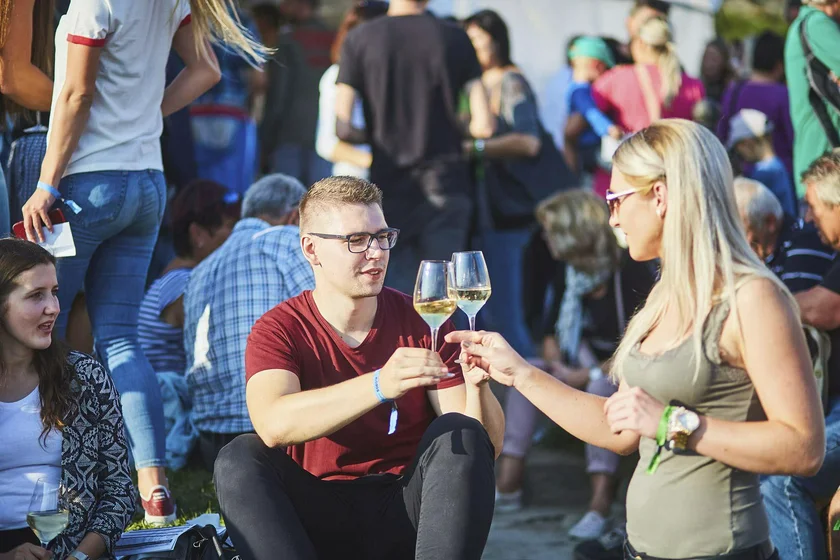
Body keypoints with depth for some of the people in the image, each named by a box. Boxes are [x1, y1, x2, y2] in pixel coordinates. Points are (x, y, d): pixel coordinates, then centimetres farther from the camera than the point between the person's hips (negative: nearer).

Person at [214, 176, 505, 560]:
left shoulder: (422, 323, 2)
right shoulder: (279, 330, -3)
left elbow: (487, 448, -3)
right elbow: (273, 424, -27)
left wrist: (477, 386, -26)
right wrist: (379, 385, -40)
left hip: (409, 513, 1)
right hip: (317, 517, -1)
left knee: (460, 434, -25)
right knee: (240, 458, -26)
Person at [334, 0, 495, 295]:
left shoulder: (359, 39, -2)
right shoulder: (455, 38, -2)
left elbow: (341, 127, -7)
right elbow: (484, 124, -6)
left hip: (390, 190, 0)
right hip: (445, 187, 0)